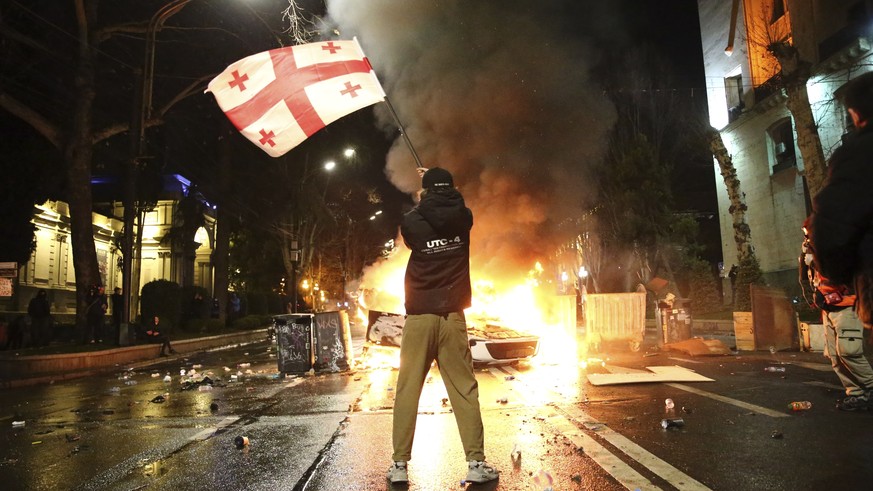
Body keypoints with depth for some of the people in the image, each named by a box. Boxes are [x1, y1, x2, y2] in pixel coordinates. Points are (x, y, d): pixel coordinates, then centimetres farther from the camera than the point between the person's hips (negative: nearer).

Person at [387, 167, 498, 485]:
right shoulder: (463, 218, 0)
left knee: (407, 390, 6)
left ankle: (400, 465, 11)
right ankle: (476, 463, 6)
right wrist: (438, 184, 40)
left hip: (419, 316, -1)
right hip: (453, 316, 1)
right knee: (464, 390, 5)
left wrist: (423, 202, 33)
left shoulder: (411, 222, -4)